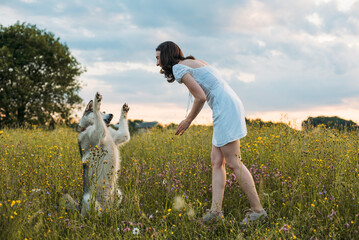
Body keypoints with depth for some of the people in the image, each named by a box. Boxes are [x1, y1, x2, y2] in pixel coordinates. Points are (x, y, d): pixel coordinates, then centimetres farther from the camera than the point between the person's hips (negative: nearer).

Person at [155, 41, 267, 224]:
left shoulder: (178, 67, -3)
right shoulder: (197, 63, 24)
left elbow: (200, 96, -12)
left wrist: (188, 121, -1)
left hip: (225, 108, -10)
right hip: (231, 107, 10)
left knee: (233, 163, -7)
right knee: (216, 161, 5)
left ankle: (257, 210, -4)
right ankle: (216, 210, 0)